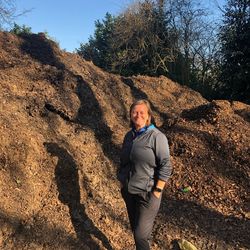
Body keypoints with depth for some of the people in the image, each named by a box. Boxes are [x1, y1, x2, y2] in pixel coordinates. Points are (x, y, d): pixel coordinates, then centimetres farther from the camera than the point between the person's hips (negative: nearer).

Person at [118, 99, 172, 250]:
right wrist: (122, 182, 15)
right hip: (128, 191, 6)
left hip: (147, 193, -6)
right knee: (136, 228, 20)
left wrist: (157, 192, -18)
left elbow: (165, 166, -17)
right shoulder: (129, 135, 6)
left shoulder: (157, 136, -15)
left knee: (141, 233, -3)